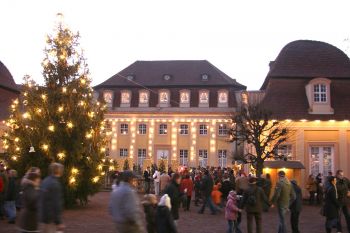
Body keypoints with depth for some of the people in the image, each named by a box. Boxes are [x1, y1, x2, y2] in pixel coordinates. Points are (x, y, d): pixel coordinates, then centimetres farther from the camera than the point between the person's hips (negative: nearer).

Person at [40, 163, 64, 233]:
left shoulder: (45, 181, 9)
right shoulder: (55, 184, -20)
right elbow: (56, 205, -23)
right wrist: (59, 222, -21)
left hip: (45, 216, 10)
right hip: (52, 219, -10)